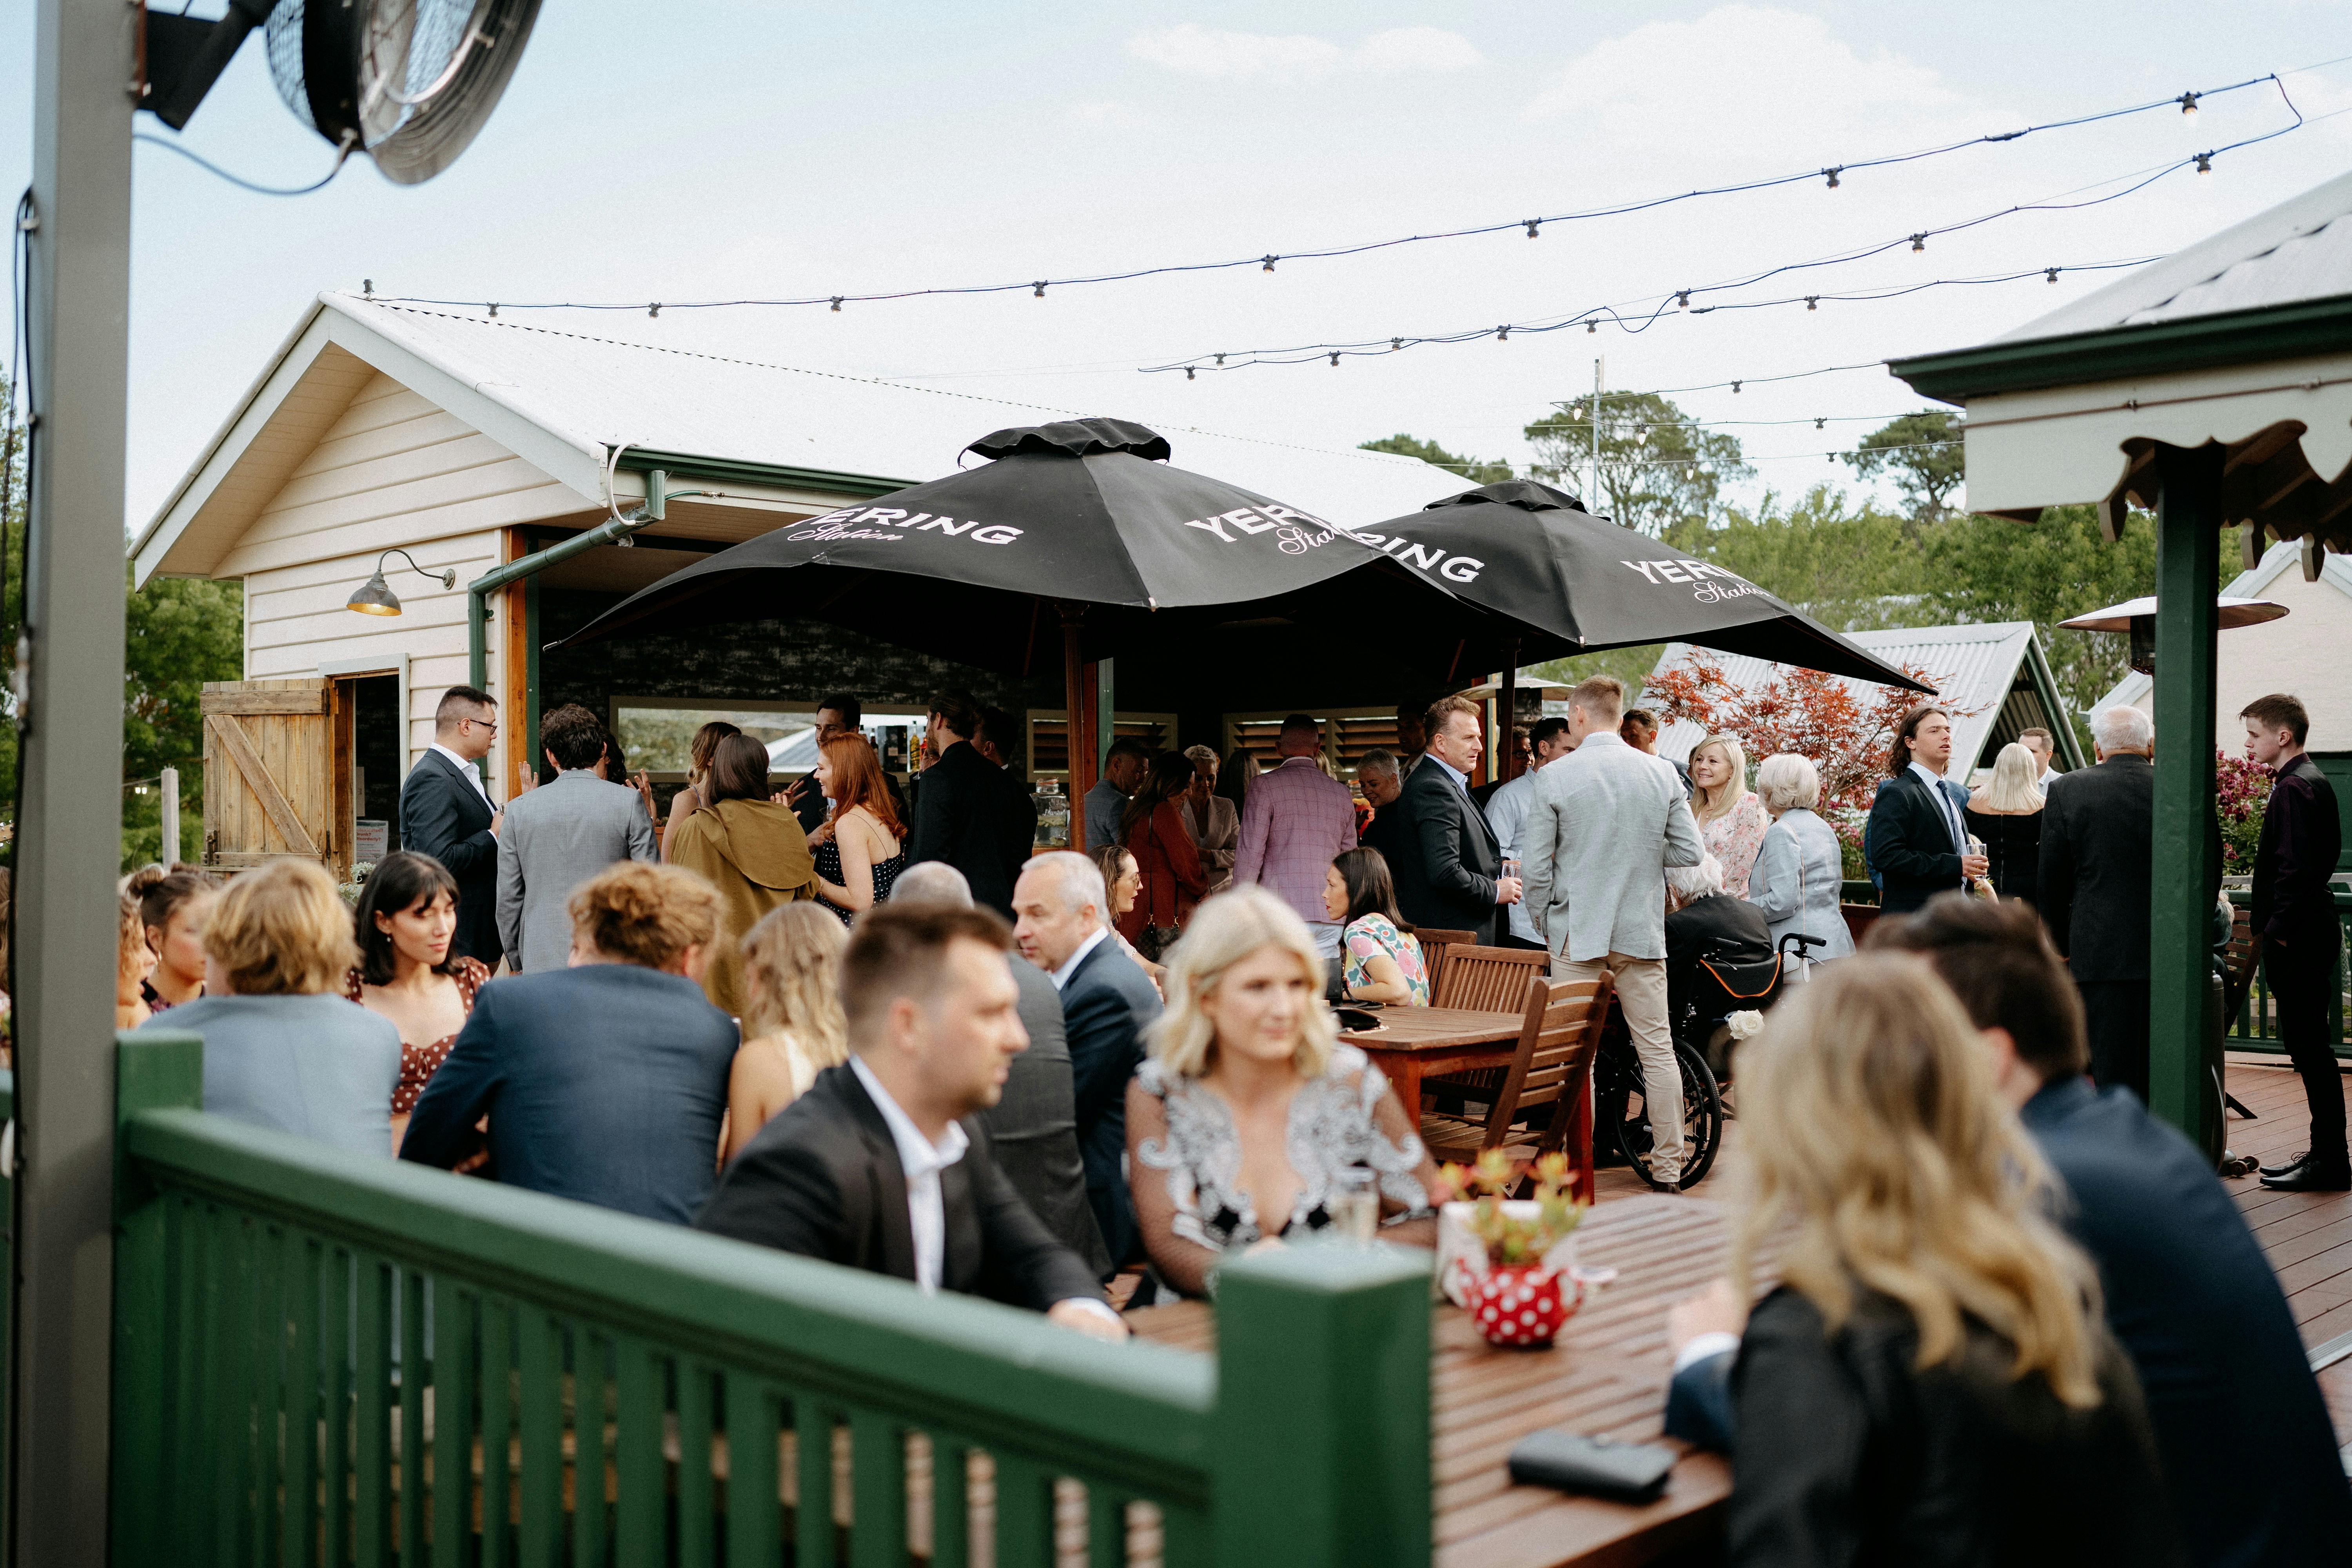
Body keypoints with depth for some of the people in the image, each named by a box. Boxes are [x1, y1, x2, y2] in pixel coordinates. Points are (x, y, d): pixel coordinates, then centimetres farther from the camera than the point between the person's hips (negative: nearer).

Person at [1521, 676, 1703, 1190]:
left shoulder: (1555, 777, -6)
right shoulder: (1662, 773, 1)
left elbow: (1537, 868, -5)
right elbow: (1690, 853, 3)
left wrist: (1545, 926, 10)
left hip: (1577, 934, -2)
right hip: (1643, 932, 3)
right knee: (1657, 1049, 8)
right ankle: (1668, 1168, 13)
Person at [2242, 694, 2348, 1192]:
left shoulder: (2293, 788, -16)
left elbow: (2294, 867, -23)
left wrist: (2279, 928, -17)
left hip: (2296, 939, -10)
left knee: (2309, 1047, -5)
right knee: (2311, 1045, 14)